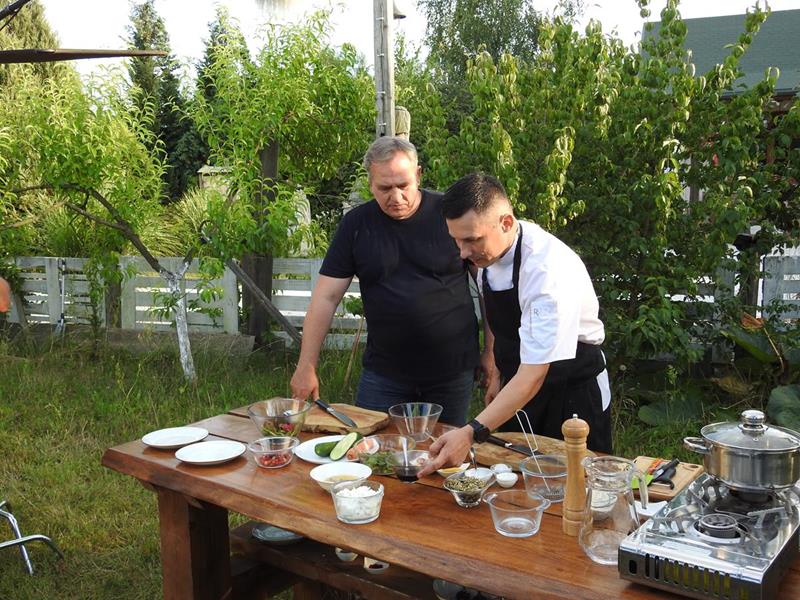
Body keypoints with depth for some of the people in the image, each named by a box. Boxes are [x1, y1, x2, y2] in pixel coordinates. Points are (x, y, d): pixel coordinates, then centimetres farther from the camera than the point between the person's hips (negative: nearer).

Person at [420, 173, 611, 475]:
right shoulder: (489, 248, -9)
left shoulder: (548, 270, -34)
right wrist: (497, 374, 13)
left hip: (572, 394, -7)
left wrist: (471, 433, -43)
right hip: (517, 386, 7)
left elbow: (534, 374, -36)